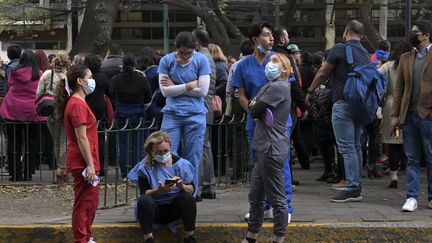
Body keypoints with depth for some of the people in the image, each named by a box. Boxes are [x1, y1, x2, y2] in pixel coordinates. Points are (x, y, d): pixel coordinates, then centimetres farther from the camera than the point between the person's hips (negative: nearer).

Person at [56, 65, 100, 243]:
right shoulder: (78, 105, -16)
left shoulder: (77, 103, 16)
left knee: (91, 202, 18)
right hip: (83, 162, -10)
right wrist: (90, 165, -20)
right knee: (84, 204, -4)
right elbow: (81, 138, -20)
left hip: (85, 162, 10)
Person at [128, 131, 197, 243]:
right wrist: (158, 191, -32)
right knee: (144, 200, -32)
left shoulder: (180, 163, -2)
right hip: (155, 208, -1)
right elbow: (144, 193, -12)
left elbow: (192, 189, -2)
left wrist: (182, 186, -25)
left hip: (175, 208, 1)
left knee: (188, 198, -28)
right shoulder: (145, 167, -6)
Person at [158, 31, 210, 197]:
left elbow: (203, 90, -8)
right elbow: (165, 90, -6)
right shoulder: (166, 61, 1)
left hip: (195, 115, 0)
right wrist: (189, 86, -9)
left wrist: (175, 87, -5)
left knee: (192, 160, 3)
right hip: (171, 114, 1)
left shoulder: (201, 60, -1)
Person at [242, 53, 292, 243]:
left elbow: (254, 111, -14)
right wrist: (256, 107, -5)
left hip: (273, 148, -10)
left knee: (277, 198, -2)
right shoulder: (269, 87, 18)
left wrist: (254, 107, 7)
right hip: (265, 147, 10)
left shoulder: (278, 88, -13)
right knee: (255, 196, 16)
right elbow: (254, 111, 16)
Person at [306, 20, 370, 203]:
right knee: (355, 146, 12)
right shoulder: (365, 54, 13)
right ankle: (356, 187, 15)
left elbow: (323, 73, -3)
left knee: (347, 147, -8)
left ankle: (352, 189, -10)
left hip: (343, 103, -8)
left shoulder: (340, 48, -8)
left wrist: (310, 91, 11)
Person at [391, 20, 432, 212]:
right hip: (409, 115, 5)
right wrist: (395, 114, 6)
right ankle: (412, 197, 8)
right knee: (412, 159, 6)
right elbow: (399, 88, 13)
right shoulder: (405, 58, 14)